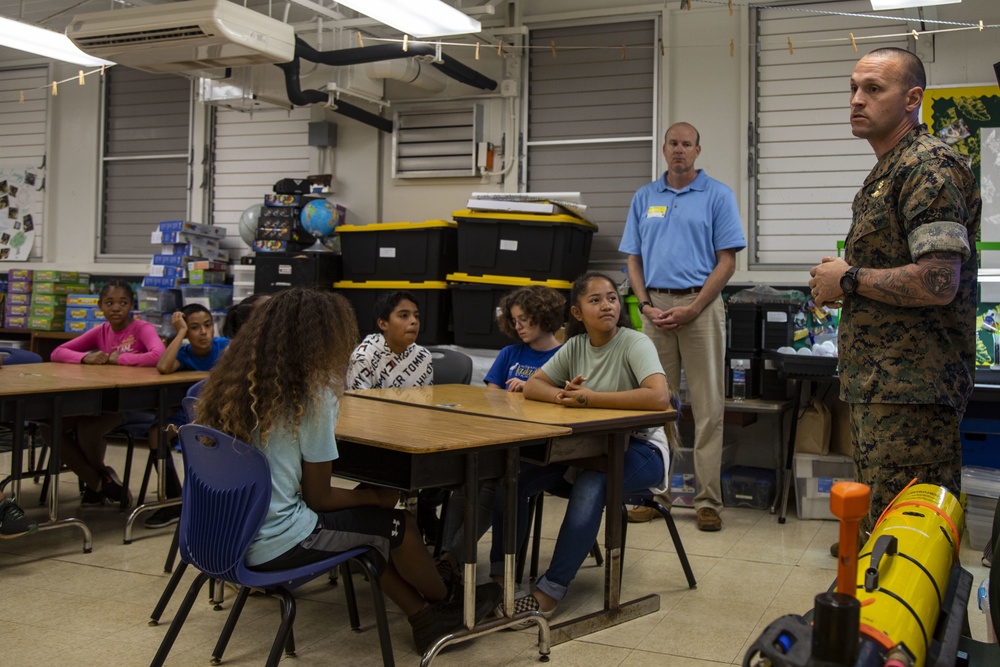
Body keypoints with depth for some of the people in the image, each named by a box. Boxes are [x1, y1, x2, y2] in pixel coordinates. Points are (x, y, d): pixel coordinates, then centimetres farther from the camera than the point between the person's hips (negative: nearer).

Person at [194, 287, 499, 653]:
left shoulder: (233, 380, 4)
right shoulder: (310, 394, -14)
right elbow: (318, 497, -8)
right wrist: (376, 496, 7)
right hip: (274, 544, -7)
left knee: (365, 521, 23)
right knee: (398, 525, 12)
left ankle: (423, 616, 24)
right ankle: (446, 604, 36)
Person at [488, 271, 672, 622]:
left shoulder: (635, 343, -14)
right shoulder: (575, 346, 4)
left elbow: (659, 397, -30)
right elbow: (532, 385, 6)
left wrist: (589, 398, -26)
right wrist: (562, 396, -19)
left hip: (638, 448, -5)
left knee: (590, 487, -37)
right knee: (512, 476, -15)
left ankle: (548, 594, -28)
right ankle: (499, 574, -2)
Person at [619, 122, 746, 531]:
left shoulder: (718, 196, 3)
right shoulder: (644, 198, 13)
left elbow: (727, 261, -3)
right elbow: (633, 260, 13)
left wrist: (691, 309, -12)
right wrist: (646, 305, -4)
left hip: (700, 305, -3)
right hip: (655, 308, 3)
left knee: (708, 408, -2)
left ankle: (708, 501, 4)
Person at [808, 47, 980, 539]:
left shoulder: (929, 166, -14)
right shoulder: (886, 171, 19)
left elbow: (937, 283, -24)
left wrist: (849, 279, -12)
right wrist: (844, 283, 10)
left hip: (910, 387, -11)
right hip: (878, 384, 11)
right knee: (876, 522, 18)